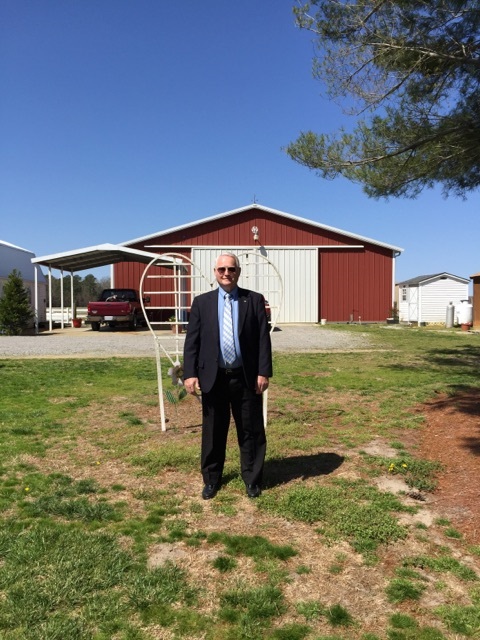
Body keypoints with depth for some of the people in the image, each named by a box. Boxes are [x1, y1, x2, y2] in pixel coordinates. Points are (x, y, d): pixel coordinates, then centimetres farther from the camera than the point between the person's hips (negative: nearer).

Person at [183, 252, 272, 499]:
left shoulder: (255, 300, 2)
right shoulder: (201, 302, 5)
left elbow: (263, 339, -1)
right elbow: (192, 341, 1)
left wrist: (264, 372, -8)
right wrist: (190, 373, -7)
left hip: (246, 377, 0)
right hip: (213, 377, 1)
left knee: (251, 431, 9)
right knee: (213, 431, 13)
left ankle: (252, 479, 27)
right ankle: (211, 479, 30)